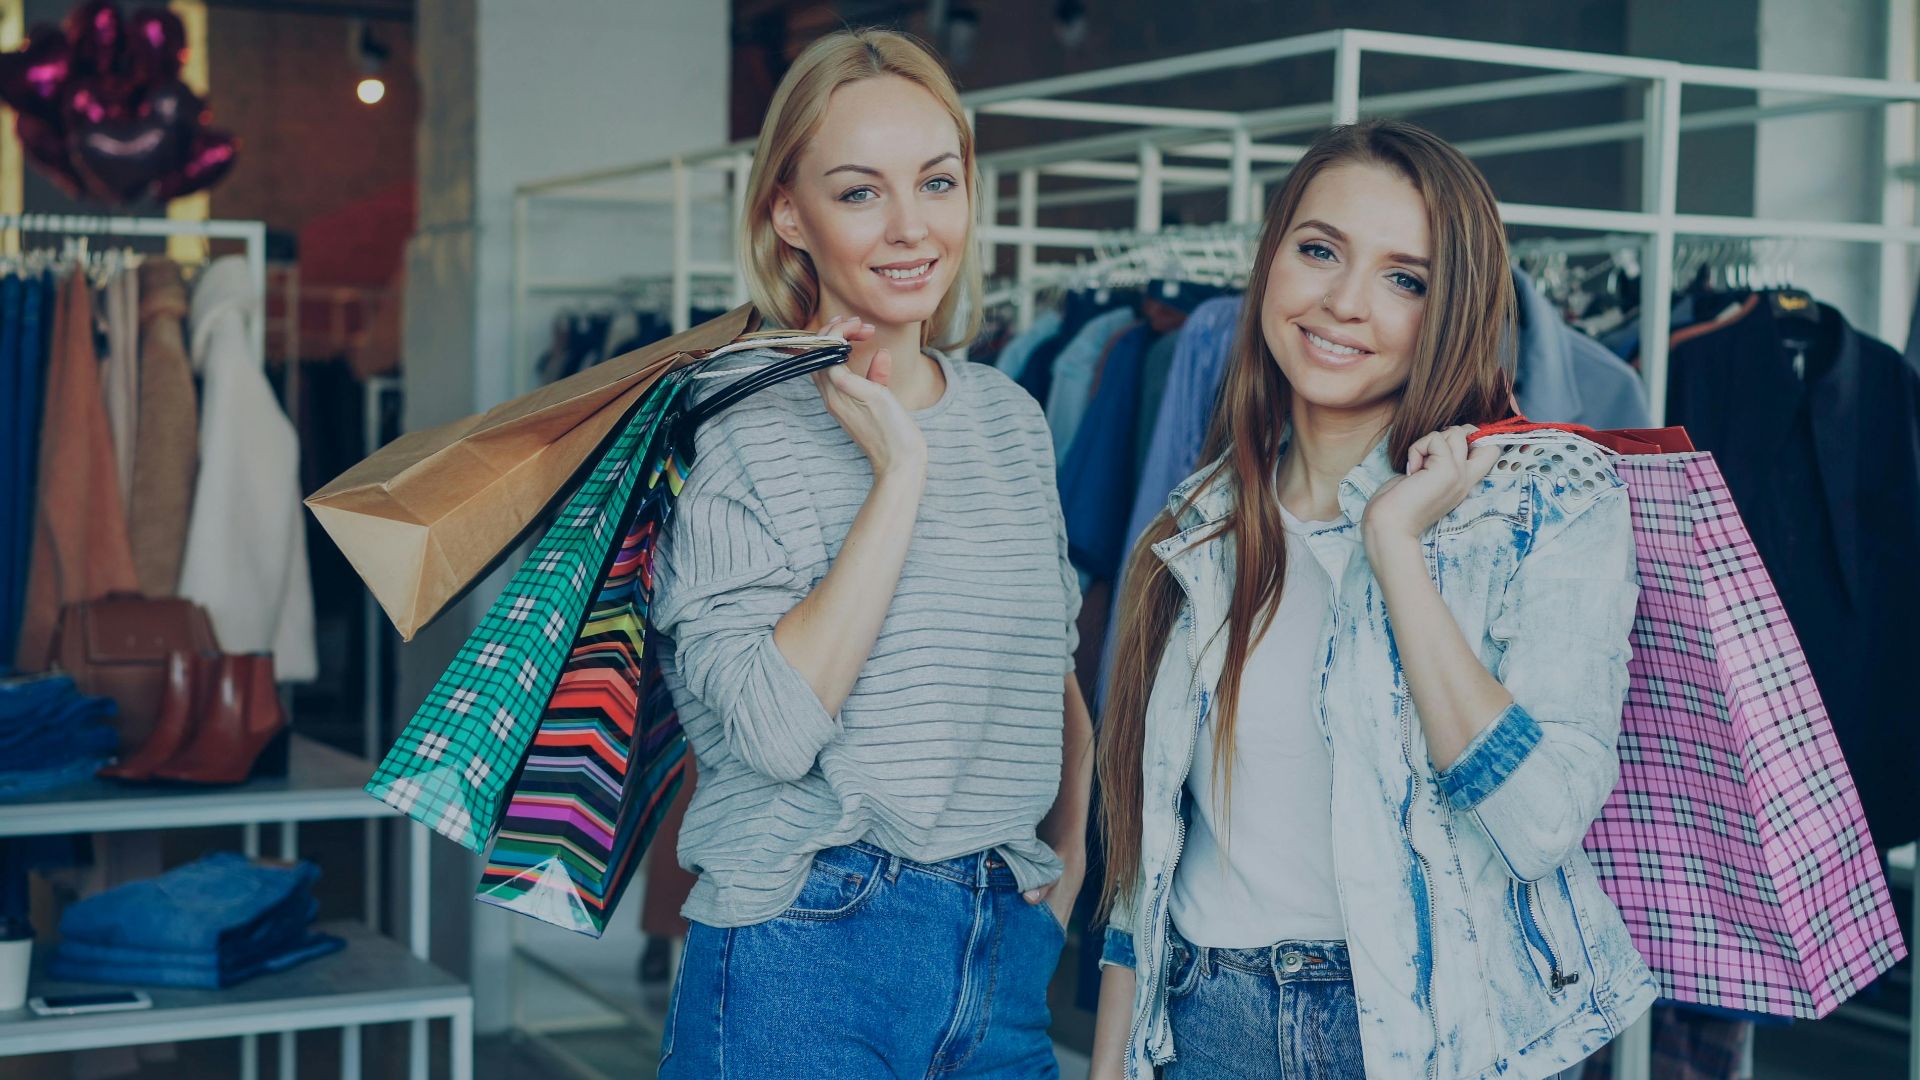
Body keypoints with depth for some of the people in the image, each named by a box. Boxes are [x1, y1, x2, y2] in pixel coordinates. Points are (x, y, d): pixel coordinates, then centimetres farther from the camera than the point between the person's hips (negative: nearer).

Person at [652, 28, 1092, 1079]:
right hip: (808, 963, -5)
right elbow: (775, 728, -22)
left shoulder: (1011, 418, 8)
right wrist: (899, 468, -19)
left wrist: (1069, 855, 13)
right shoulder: (746, 433, -9)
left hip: (1005, 951, 5)